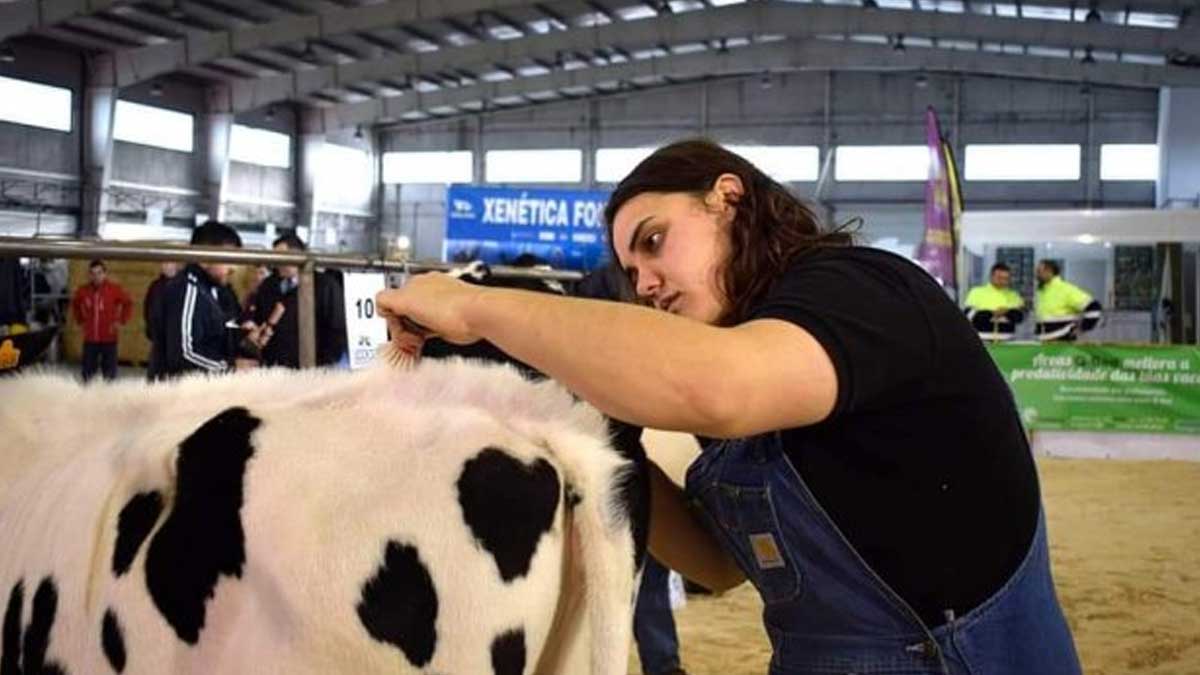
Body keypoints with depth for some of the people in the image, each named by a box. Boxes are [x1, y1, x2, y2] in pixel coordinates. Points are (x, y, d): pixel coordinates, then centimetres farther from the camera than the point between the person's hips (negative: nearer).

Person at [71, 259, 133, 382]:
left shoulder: (114, 289, -6)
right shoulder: (83, 291, 2)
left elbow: (128, 304, 4)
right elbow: (75, 305, 21)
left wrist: (121, 321, -2)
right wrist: (80, 320, 13)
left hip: (108, 339, -2)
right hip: (90, 339, 2)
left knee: (109, 372, 1)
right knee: (88, 372, 7)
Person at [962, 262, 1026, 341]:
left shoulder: (1013, 295, 12)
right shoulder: (977, 292, 3)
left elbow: (1019, 315, 0)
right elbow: (969, 314, -8)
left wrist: (1008, 312, -21)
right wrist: (991, 314, -17)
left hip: (1006, 341, 3)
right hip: (982, 340, -3)